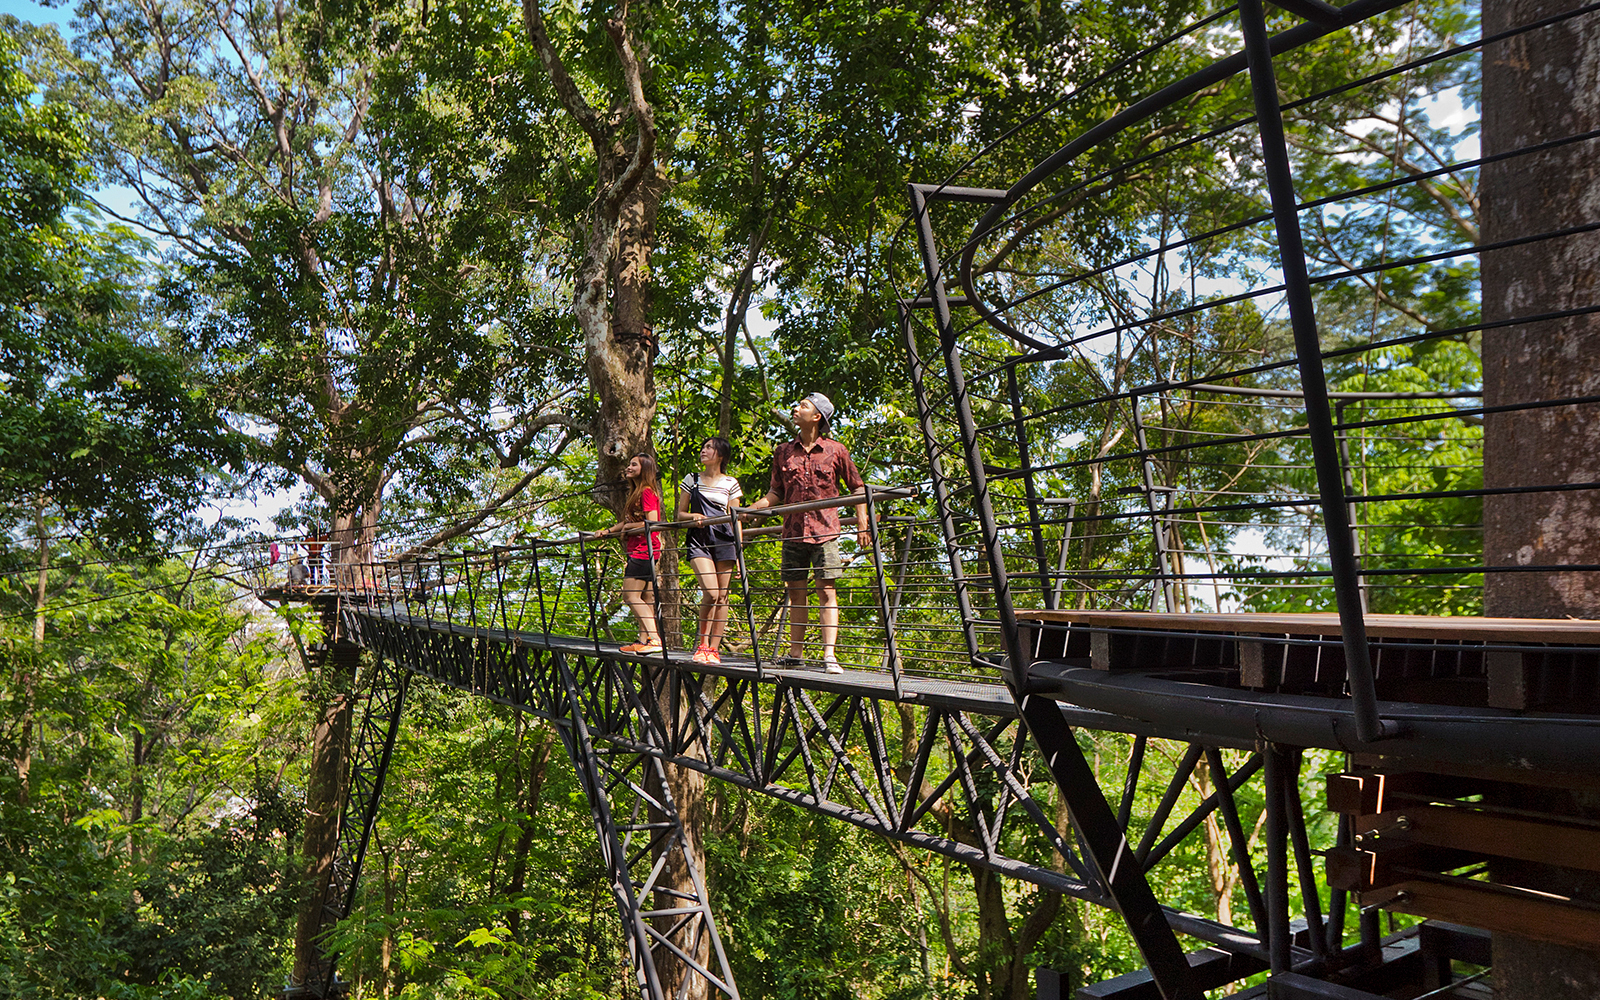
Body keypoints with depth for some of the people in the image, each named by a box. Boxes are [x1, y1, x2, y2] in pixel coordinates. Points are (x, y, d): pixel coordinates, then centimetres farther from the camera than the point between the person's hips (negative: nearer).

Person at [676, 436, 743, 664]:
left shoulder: (730, 483, 10)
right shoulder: (692, 479, 13)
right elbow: (680, 514, 15)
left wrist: (739, 551, 3)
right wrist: (693, 516, -8)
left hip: (724, 541, 1)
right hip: (699, 540, -1)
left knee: (722, 596, -2)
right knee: (710, 592, -17)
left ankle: (714, 649, 4)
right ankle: (702, 643, -1)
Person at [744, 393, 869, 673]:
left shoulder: (835, 450, 1)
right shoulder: (783, 452, 10)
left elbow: (856, 487, 8)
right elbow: (775, 493, 15)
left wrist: (862, 523, 2)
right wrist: (747, 510, 3)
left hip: (824, 531, -4)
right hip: (793, 532, 4)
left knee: (827, 591, -8)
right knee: (795, 592, 7)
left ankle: (829, 656, -10)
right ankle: (795, 653, 14)